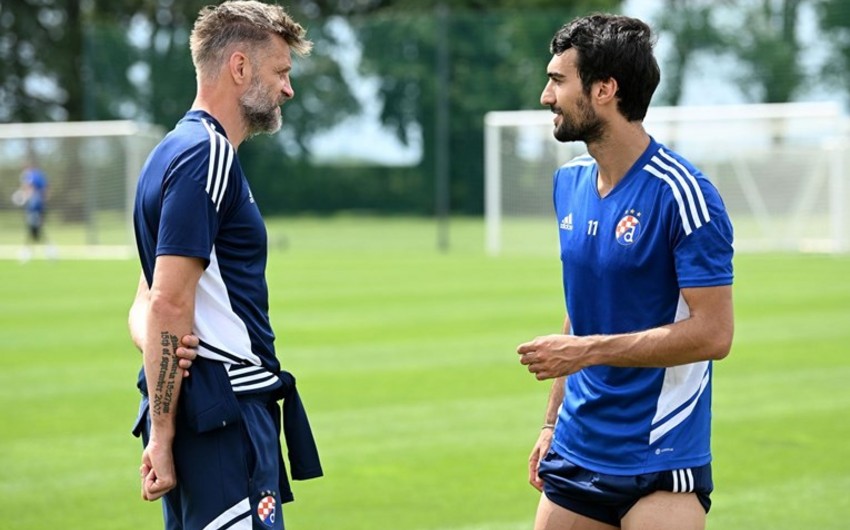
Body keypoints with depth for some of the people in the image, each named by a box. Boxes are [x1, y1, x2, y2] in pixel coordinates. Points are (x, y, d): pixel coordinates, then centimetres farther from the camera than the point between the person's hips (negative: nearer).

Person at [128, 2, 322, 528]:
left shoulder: (179, 151, 21)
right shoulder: (206, 156, -11)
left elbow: (148, 304, 19)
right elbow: (168, 303, -19)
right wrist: (162, 435, -19)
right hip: (226, 413, -10)